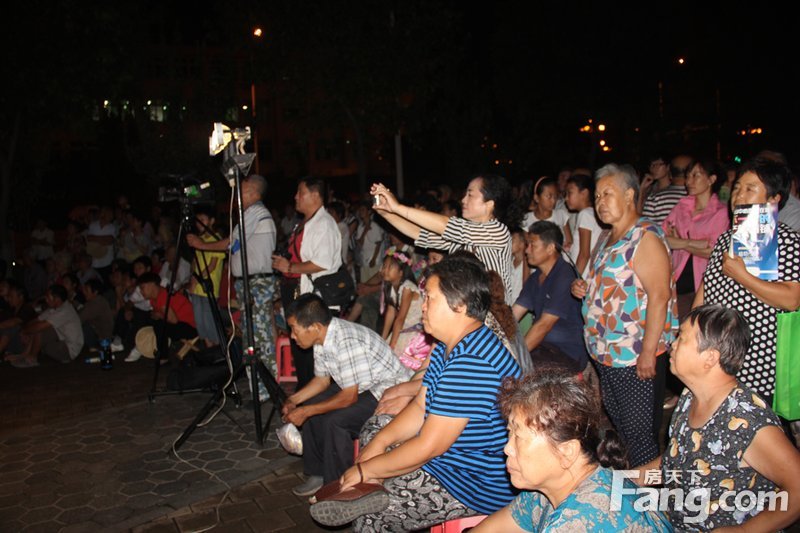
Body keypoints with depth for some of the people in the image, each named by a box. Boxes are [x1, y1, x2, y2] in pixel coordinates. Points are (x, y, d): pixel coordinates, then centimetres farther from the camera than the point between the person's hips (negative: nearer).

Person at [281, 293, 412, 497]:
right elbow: (322, 380, 11)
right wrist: (294, 400, -3)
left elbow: (349, 397, -26)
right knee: (310, 407, 4)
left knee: (335, 421, -25)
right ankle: (318, 473, 16)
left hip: (390, 390, -10)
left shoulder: (347, 342, -32)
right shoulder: (321, 338, -4)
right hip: (361, 387, 10)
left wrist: (306, 411, -20)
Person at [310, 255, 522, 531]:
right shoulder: (448, 348, 6)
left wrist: (366, 470, -15)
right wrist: (380, 441, -5)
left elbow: (428, 446, -26)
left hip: (478, 487, -10)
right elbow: (421, 407, 9)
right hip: (445, 459, 10)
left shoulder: (473, 363, -29)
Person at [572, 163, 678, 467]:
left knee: (640, 436, 0)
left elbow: (659, 296, -22)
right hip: (607, 356, 10)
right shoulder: (607, 241, 14)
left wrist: (648, 353, -24)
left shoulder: (646, 237, -15)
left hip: (637, 360, -10)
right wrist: (586, 290, 6)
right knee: (617, 429, 21)